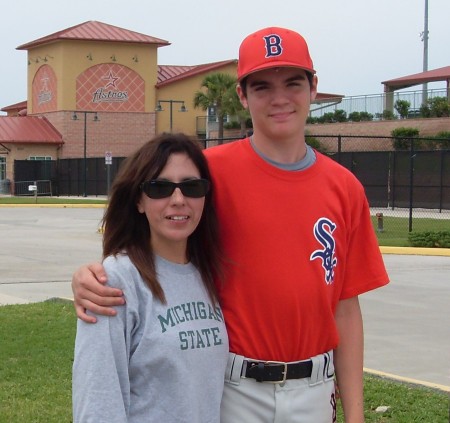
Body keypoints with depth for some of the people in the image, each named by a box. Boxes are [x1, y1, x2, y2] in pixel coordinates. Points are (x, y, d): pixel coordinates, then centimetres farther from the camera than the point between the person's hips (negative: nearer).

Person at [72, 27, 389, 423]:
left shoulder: (345, 188, 1)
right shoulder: (214, 170, -9)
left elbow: (346, 308, 3)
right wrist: (92, 276, -28)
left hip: (314, 390, 3)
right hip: (234, 389, -3)